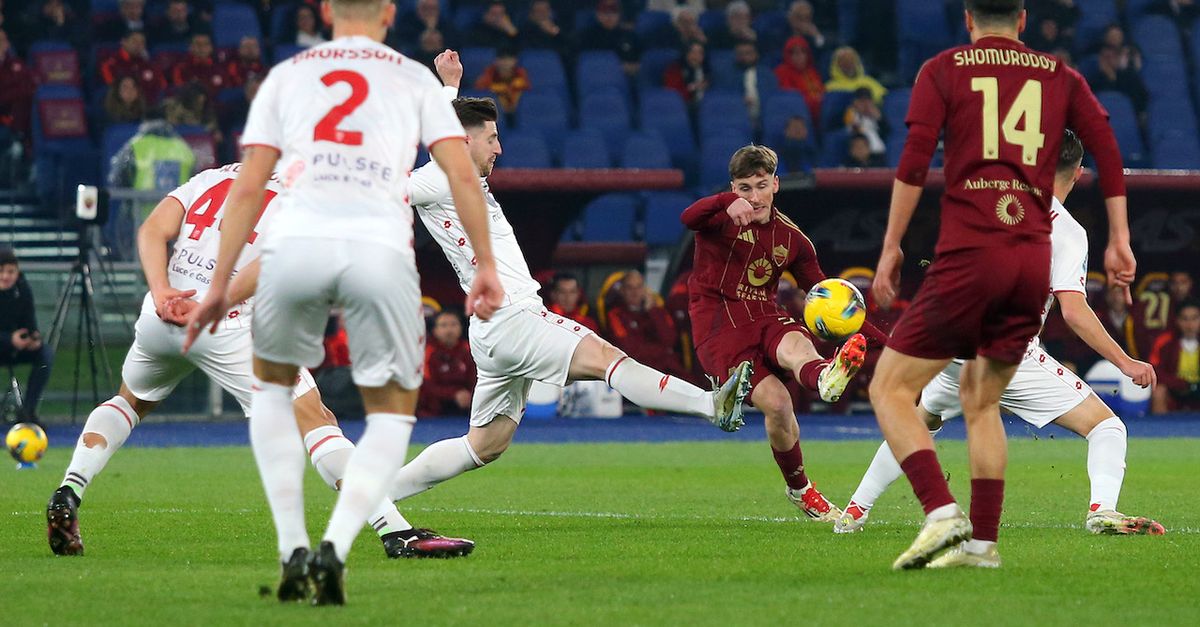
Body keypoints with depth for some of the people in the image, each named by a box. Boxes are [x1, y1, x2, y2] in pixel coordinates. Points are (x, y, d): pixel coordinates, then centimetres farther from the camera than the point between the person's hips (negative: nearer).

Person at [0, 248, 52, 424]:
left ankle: (28, 411, -14)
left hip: (15, 347, 4)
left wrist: (35, 337, -26)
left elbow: (29, 322, -3)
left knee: (45, 353, -20)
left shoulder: (22, 289, -6)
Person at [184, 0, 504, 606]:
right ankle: (335, 549, -8)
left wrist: (219, 285, 15)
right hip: (381, 250, -1)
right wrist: (486, 265, 11)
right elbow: (462, 175, 8)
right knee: (391, 416, 15)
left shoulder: (285, 76, 23)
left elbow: (247, 188, 15)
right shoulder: (414, 78, 21)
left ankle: (292, 550, 15)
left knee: (271, 384, 27)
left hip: (297, 244, 1)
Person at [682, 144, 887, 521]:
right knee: (776, 401, -26)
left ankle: (826, 378, -72)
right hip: (719, 328, -3)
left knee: (795, 345, -37)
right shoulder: (723, 218, -1)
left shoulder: (791, 239, 12)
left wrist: (877, 337, 8)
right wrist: (727, 203, -47)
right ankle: (799, 489, -10)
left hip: (765, 319, 3)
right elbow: (688, 218, -25)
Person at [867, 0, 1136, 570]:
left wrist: (891, 247, 0)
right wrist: (1118, 240, 10)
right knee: (980, 398, 20)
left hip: (968, 255, -4)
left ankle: (941, 512, -17)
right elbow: (1106, 145, 7)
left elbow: (914, 163, -4)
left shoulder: (942, 70, 6)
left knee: (890, 388, 2)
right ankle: (982, 541, 10)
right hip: (1035, 261, 4)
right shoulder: (1061, 77, 15)